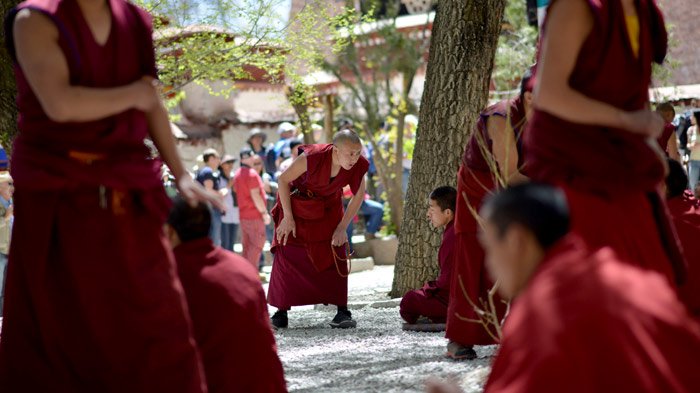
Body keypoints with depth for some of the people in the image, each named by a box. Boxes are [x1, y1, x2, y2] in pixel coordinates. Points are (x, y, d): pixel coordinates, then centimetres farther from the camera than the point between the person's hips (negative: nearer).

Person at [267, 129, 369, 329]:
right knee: (287, 254, -5)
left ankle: (342, 311, -7)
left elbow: (358, 195, -6)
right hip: (297, 204, -3)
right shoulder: (312, 157, -36)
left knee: (336, 253, -9)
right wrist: (288, 217, -19)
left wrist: (342, 227, -9)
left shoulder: (358, 165, -24)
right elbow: (283, 180, -21)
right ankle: (281, 312, 5)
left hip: (328, 208, 3)